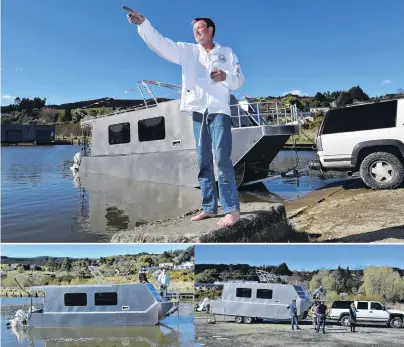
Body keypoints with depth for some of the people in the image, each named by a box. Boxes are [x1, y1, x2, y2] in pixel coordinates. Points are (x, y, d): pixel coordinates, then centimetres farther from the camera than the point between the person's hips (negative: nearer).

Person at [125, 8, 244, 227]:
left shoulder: (227, 53, 13)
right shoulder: (187, 51, 15)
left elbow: (239, 80, 11)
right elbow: (160, 44, 3)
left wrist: (226, 76, -10)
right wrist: (143, 24, -10)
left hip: (219, 111, -3)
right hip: (198, 112, 3)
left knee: (222, 160, -12)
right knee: (203, 162, 5)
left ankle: (232, 209, -10)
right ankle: (209, 207, 12)